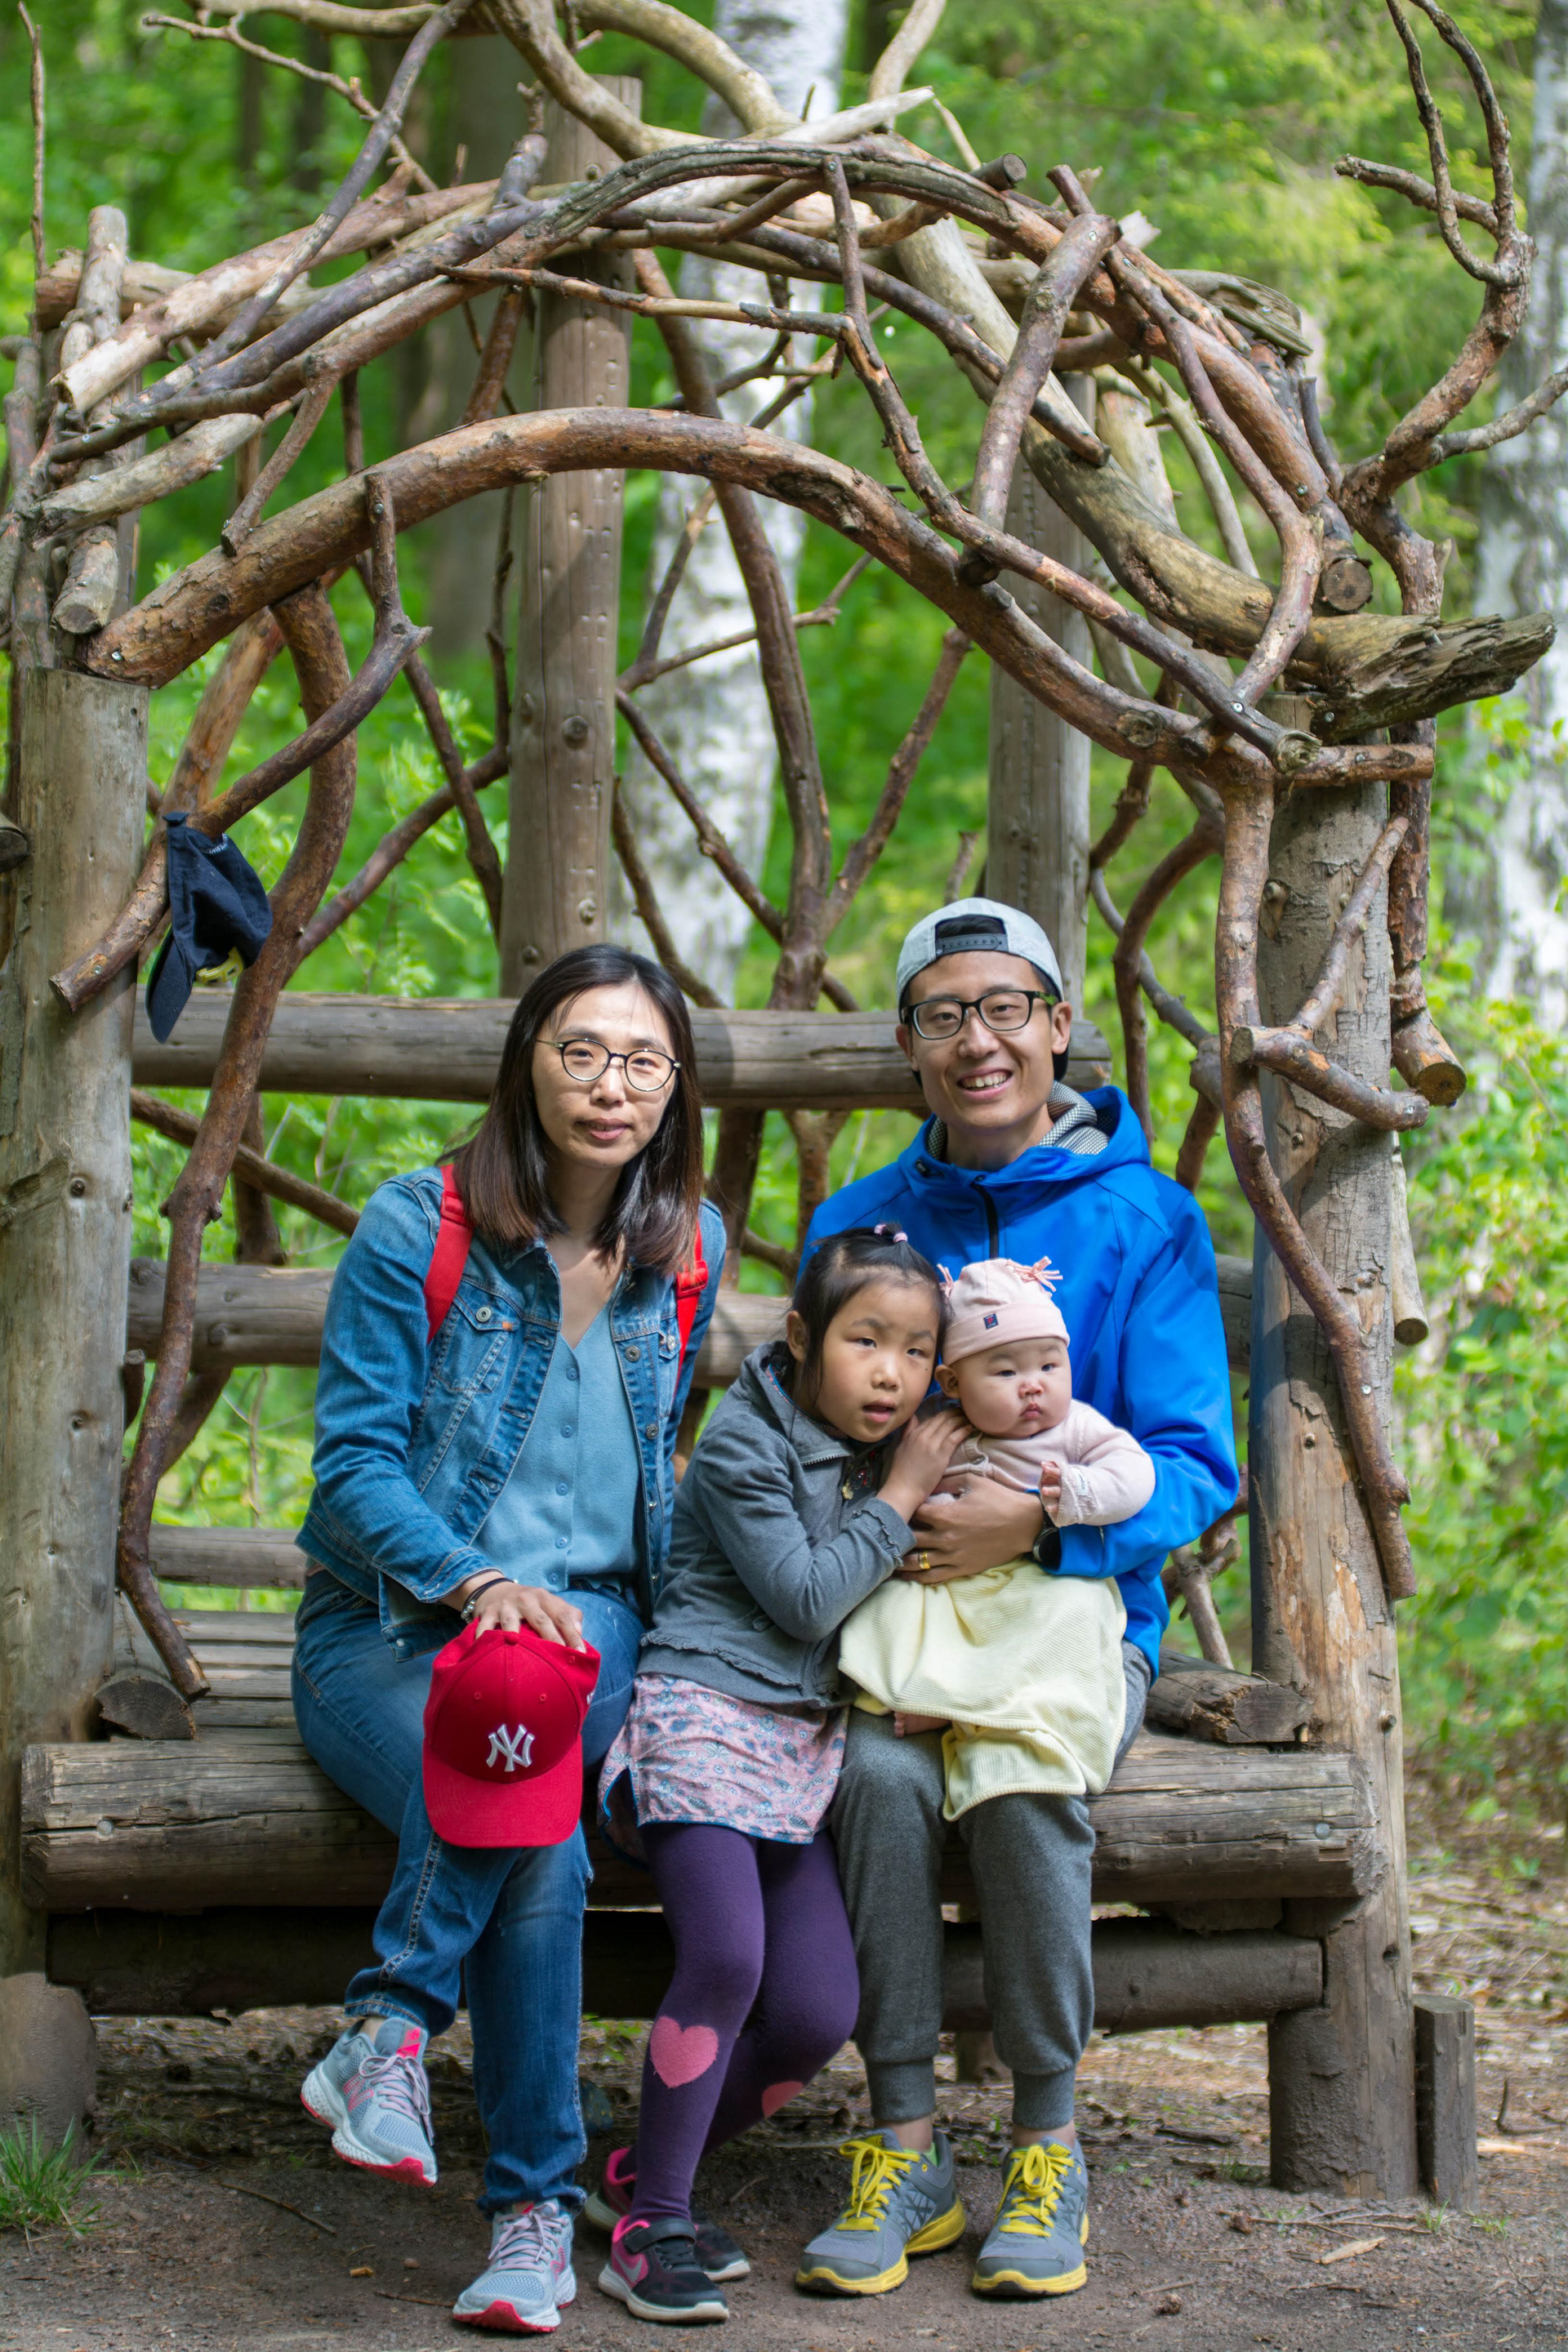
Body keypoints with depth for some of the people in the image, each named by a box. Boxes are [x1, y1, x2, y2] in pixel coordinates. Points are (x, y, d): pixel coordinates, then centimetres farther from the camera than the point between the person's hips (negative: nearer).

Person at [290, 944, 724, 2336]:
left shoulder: (689, 1250, 8)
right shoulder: (418, 1230, -5)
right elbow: (355, 1460, -6)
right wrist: (474, 1581, -22)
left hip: (591, 1614, 3)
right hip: (387, 1625, -3)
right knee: (536, 1847, -32)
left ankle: (389, 2031, -28)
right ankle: (536, 2211, -23)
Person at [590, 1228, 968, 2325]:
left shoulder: (891, 1449, 14)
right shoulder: (743, 1447, -8)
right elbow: (804, 1597, -13)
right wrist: (899, 1500, -8)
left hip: (809, 1742, 7)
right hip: (707, 1718, -7)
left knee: (818, 2013, -5)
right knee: (725, 1959, -25)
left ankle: (649, 2173, 15)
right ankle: (653, 2225, -13)